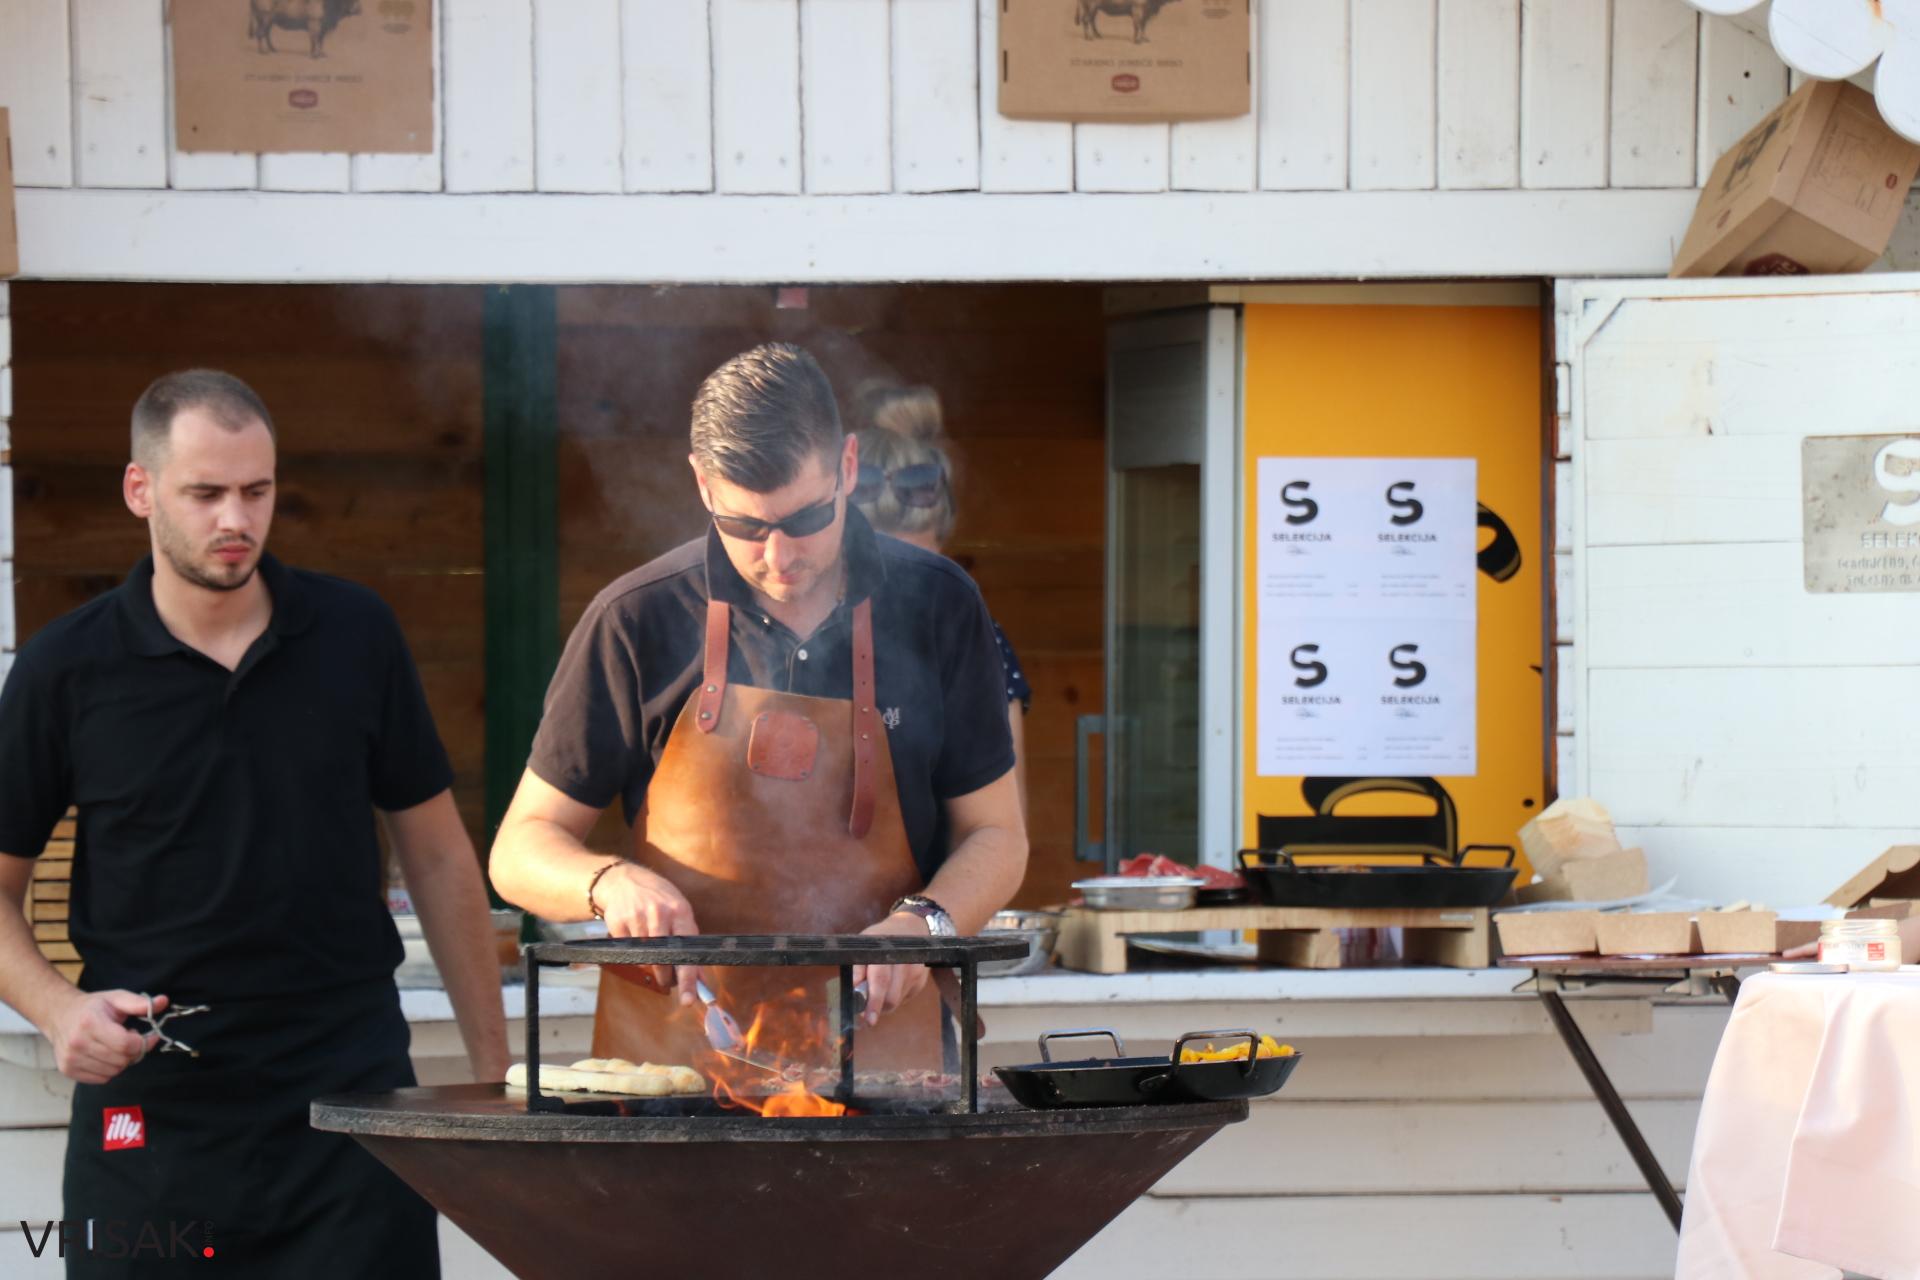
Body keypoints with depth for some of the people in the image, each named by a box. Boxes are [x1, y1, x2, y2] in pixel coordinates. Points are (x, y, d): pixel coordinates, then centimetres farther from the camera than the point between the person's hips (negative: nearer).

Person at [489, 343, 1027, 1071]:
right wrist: (610, 883, -13)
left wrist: (922, 922, -6)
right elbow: (521, 852, 8)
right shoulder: (637, 622, 3)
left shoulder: (937, 608, 7)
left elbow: (994, 838, 14)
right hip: (670, 1056, -1)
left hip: (878, 1053, 1)